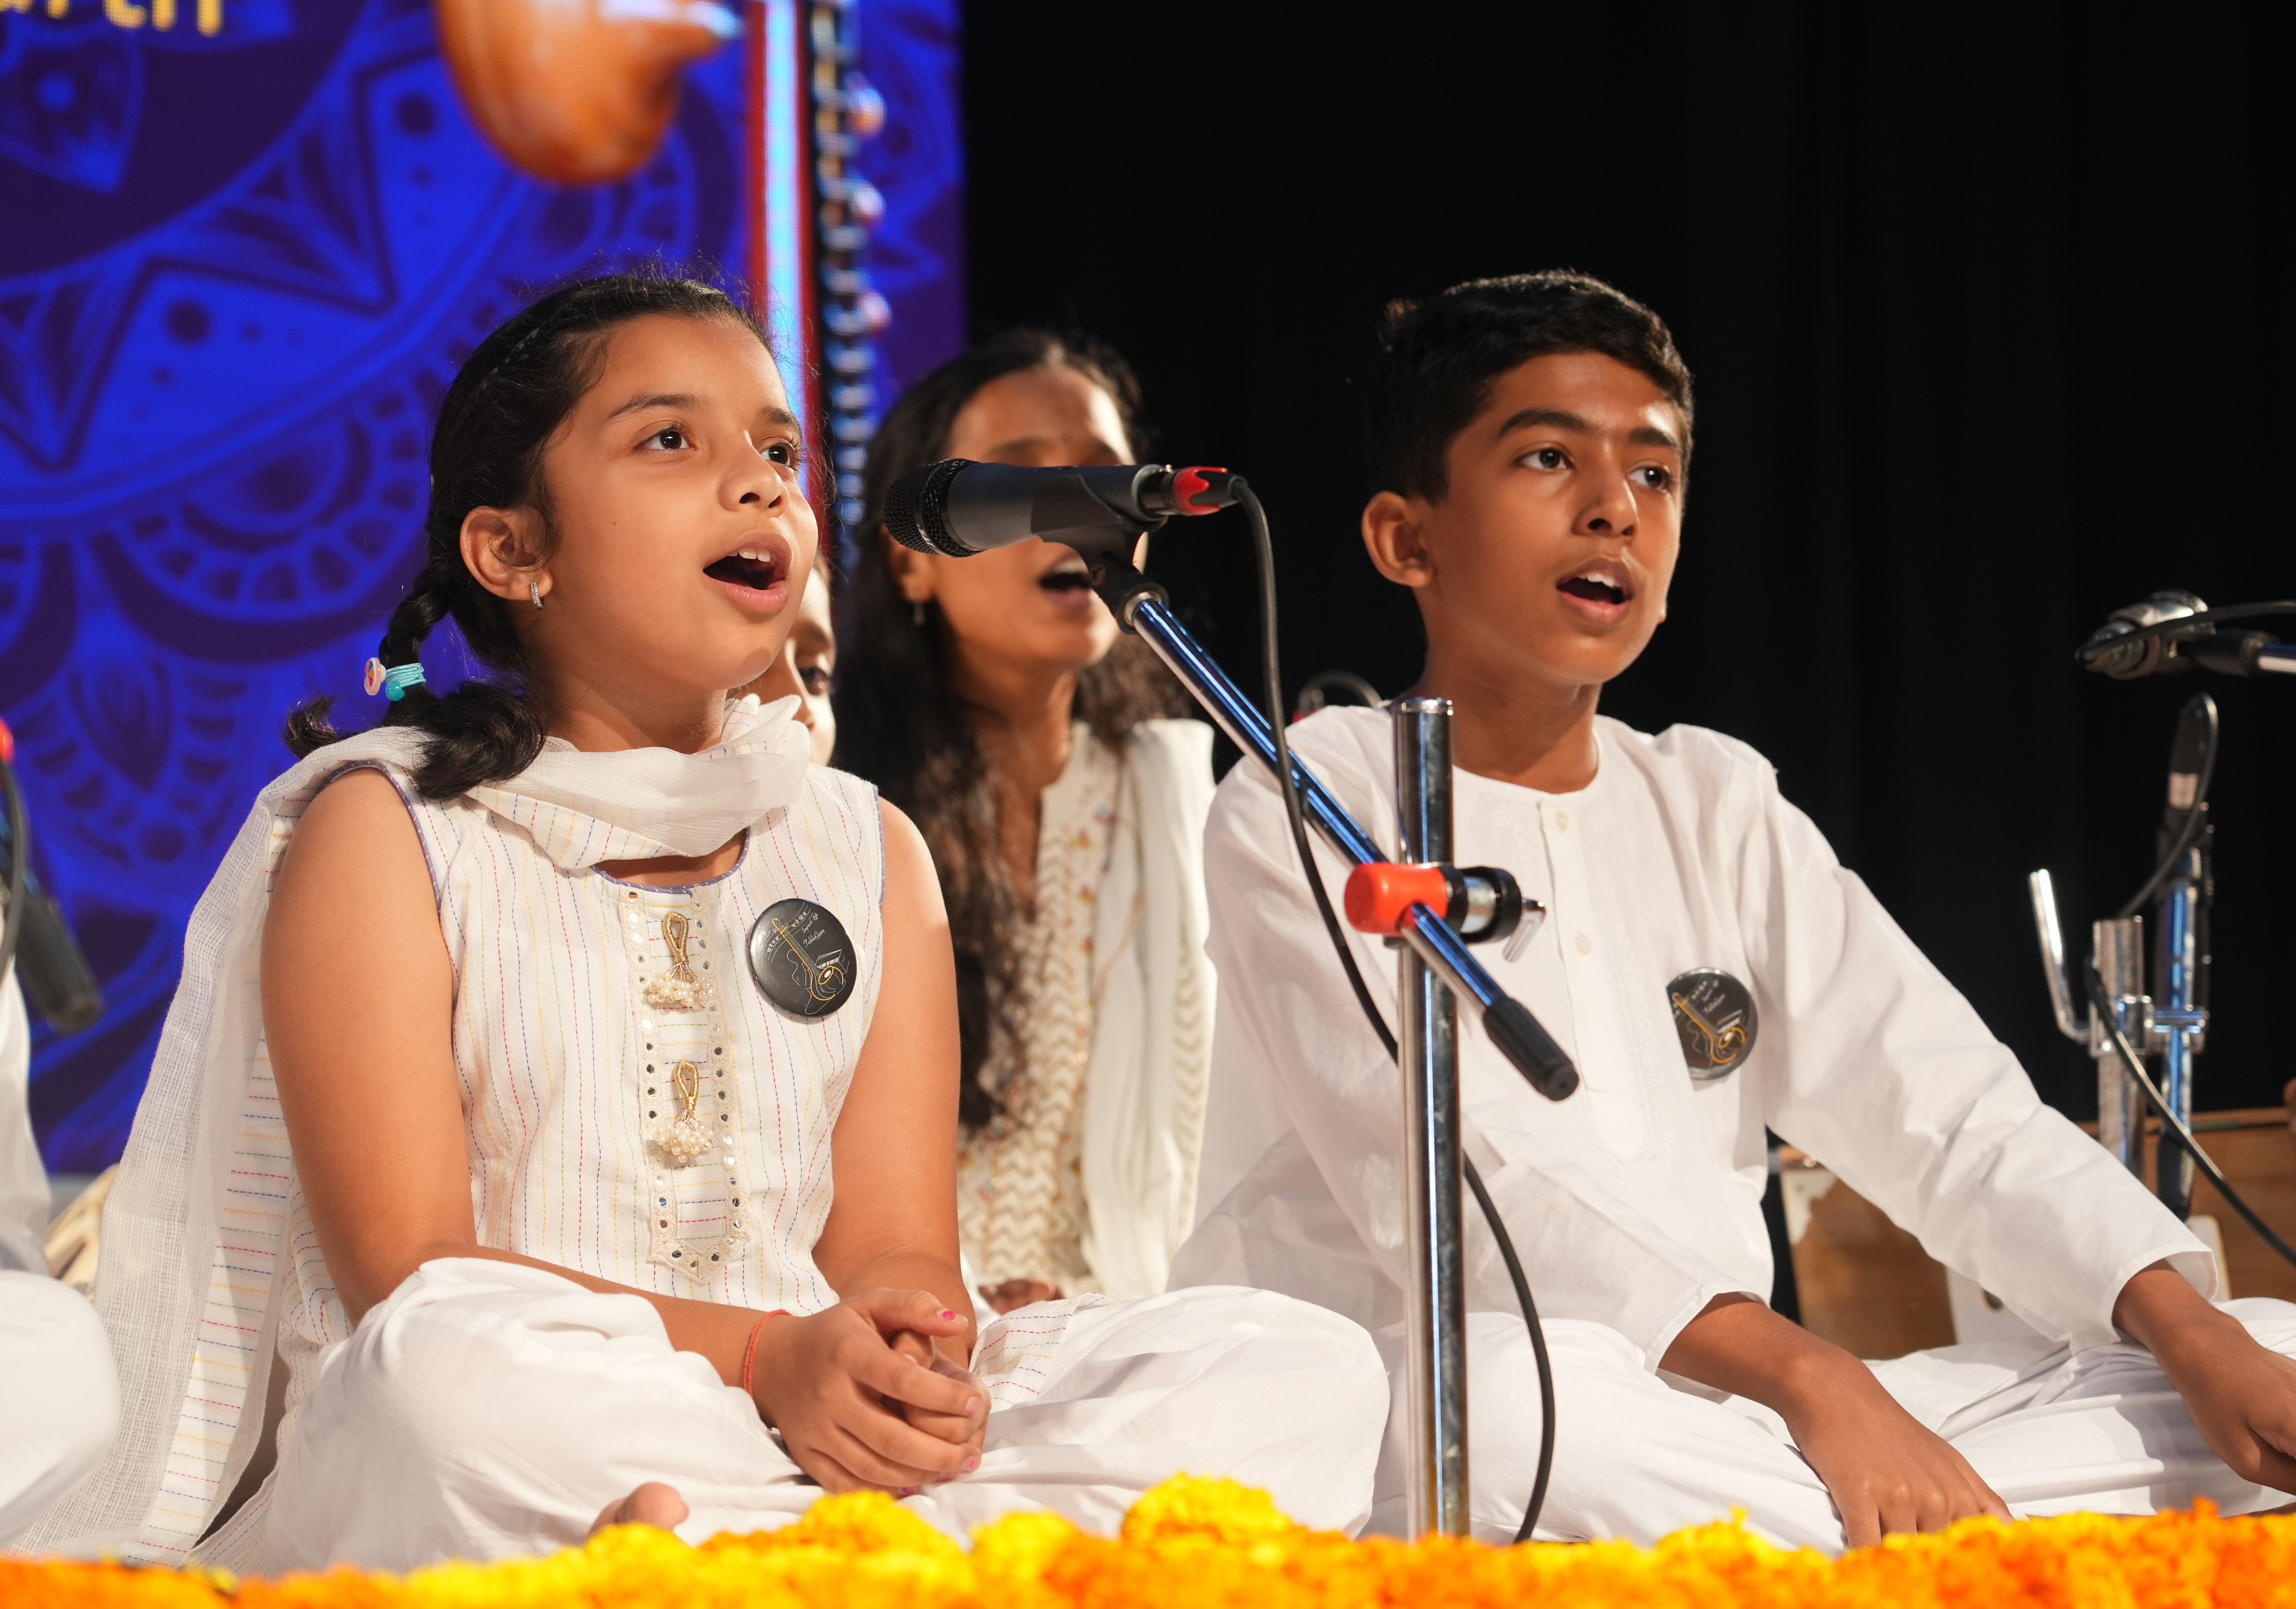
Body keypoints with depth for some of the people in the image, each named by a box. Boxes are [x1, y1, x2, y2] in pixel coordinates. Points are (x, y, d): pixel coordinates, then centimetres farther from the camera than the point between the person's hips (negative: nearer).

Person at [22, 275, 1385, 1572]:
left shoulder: (866, 851, 18)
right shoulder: (382, 830, 3)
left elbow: (898, 1250, 8)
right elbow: (408, 1280, -8)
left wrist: (905, 1359, -19)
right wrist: (763, 1355, -22)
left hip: (813, 1433, 5)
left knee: (1310, 1373, -16)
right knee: (450, 1373, -40)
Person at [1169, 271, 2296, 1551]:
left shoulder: (1715, 809, 18)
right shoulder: (1306, 807, -1)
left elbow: (1960, 1119, 9)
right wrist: (1805, 1374, -29)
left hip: (1716, 1430, 6)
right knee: (1496, 1399, -42)